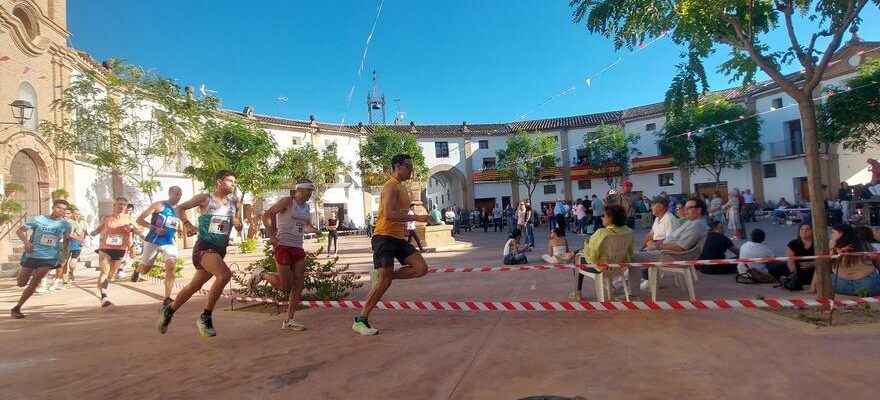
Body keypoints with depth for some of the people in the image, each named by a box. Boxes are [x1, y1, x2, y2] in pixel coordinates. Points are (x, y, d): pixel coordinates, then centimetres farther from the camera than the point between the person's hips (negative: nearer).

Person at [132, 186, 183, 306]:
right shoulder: (159, 205, -9)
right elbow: (139, 219, -10)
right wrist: (154, 228, -22)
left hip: (169, 243, 3)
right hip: (153, 241, -3)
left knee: (172, 267, -16)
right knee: (145, 269, 14)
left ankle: (167, 298, -12)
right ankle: (137, 270, 54)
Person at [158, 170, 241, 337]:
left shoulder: (233, 202, 9)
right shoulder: (205, 198, -4)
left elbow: (237, 221, 20)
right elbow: (180, 208, 4)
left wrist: (238, 223, -4)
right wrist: (187, 224, -13)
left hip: (220, 250, 6)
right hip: (204, 247, -6)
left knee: (194, 286, 18)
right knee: (225, 274, -29)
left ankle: (169, 310, 42)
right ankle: (205, 317, -15)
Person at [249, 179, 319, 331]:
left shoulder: (306, 207, 14)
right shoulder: (287, 201, -7)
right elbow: (266, 215, -9)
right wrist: (272, 236, -16)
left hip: (298, 249, 7)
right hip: (283, 246, -7)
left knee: (299, 284, 1)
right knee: (285, 286, -4)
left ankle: (289, 321, 10)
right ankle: (261, 274, 21)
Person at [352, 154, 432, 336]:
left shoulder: (401, 187, 20)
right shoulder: (391, 187, -11)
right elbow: (389, 214, -25)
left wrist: (405, 228, 19)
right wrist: (417, 217, -24)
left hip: (398, 238, 9)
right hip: (384, 237, -9)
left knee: (421, 268, -4)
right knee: (384, 282, -8)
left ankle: (383, 276, 8)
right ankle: (360, 321, 4)